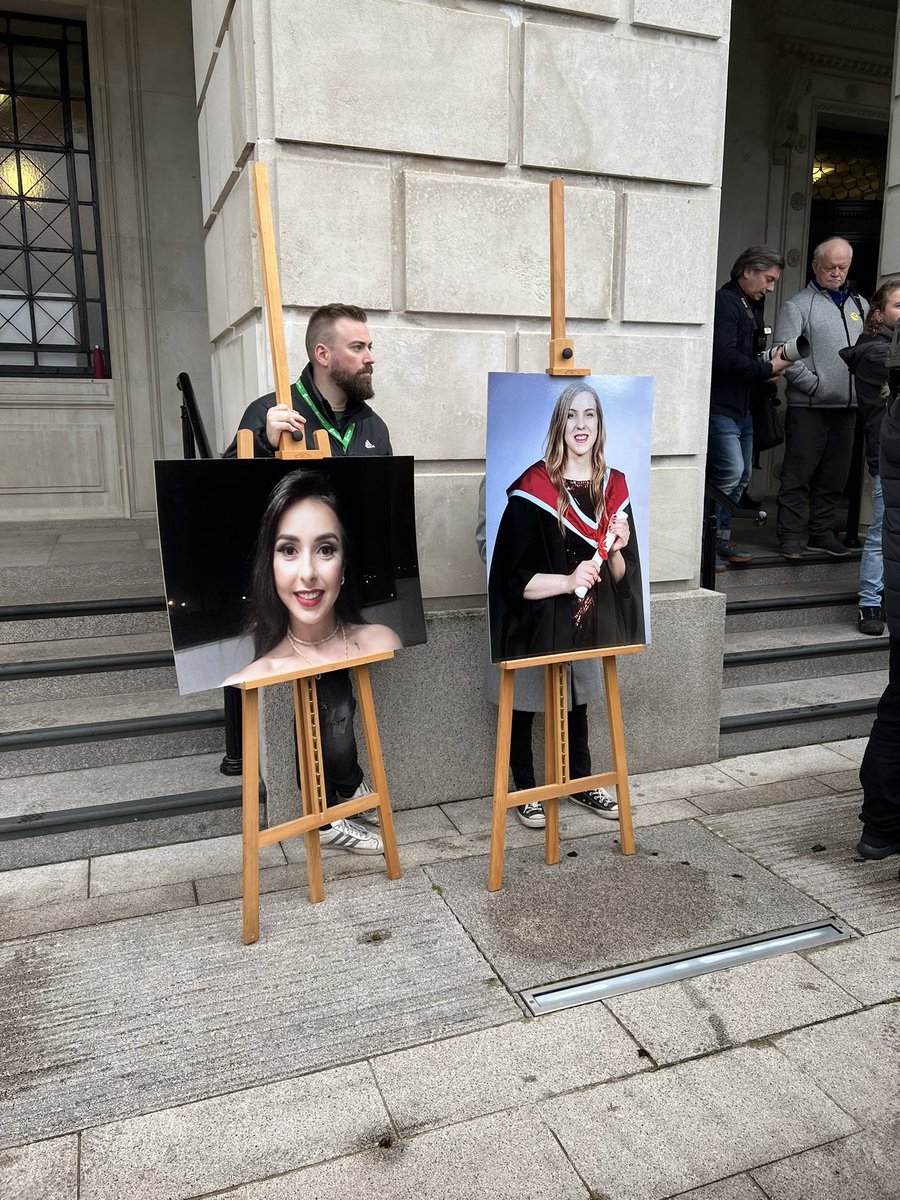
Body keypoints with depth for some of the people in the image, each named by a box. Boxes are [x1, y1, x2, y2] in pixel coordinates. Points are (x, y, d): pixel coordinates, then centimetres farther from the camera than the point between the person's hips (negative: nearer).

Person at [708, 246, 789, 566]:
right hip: (721, 405, -10)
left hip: (744, 407, 10)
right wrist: (767, 368, -13)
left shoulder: (752, 306, 20)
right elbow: (723, 357, -23)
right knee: (730, 472, -15)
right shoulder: (724, 303, -11)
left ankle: (720, 537, 19)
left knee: (741, 476, 10)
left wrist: (769, 367, 4)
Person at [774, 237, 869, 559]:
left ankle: (822, 532, 21)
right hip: (808, 407, -6)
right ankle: (791, 536, 3)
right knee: (799, 474, -4)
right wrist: (814, 384, -15)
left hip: (847, 406, 6)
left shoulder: (860, 305, 18)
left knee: (834, 476, 11)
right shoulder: (797, 306, -1)